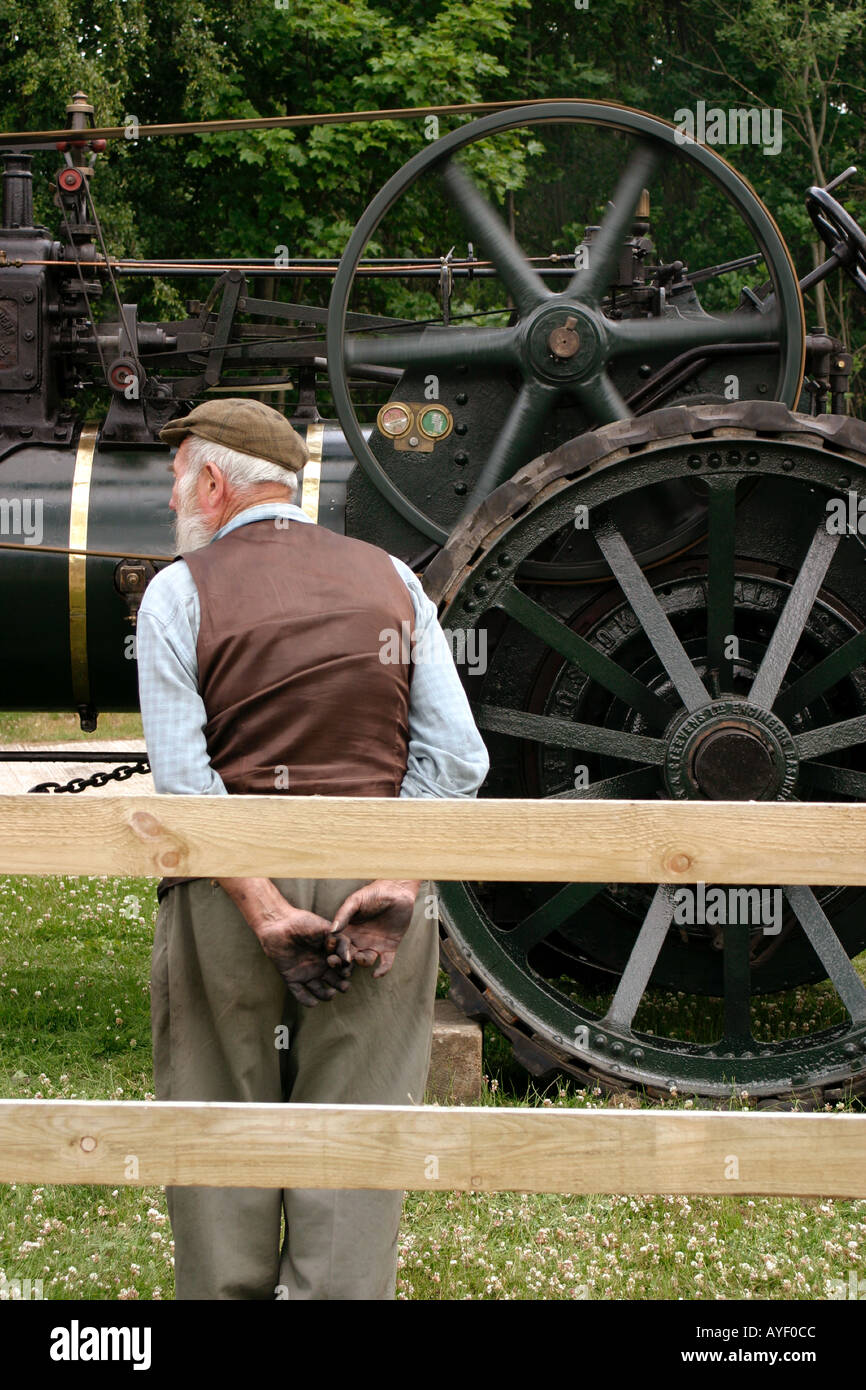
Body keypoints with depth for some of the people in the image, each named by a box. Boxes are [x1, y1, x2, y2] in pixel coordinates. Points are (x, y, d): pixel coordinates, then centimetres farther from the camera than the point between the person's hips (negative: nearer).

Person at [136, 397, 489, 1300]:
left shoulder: (180, 591, -1)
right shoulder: (390, 579, 8)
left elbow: (183, 777, -12)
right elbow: (456, 756, -1)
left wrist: (262, 909, -15)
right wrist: (394, 884, -8)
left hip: (226, 886, -2)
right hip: (375, 872, 2)